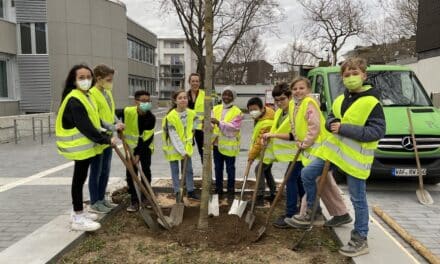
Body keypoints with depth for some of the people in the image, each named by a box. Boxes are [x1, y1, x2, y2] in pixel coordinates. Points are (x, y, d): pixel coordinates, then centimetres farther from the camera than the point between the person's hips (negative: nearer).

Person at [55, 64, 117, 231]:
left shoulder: (85, 96, 12)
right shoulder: (74, 100, -20)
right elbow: (85, 126, -24)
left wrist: (104, 136, 10)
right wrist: (105, 140, -19)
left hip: (85, 145, 10)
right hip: (79, 146, -10)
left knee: (80, 178, 16)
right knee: (79, 179, -3)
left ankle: (79, 212, 29)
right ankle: (78, 218, 6)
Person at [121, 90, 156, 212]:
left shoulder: (151, 118, -22)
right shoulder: (127, 111, -23)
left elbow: (146, 138, -21)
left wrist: (138, 154, -23)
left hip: (145, 146, 0)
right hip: (131, 145, 0)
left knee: (146, 170, 6)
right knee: (130, 172, -3)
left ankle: (145, 196, 24)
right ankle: (134, 200, 5)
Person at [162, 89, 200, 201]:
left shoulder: (191, 113, -5)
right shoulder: (171, 116, -20)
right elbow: (173, 136, -19)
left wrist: (188, 142, 5)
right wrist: (182, 151, -20)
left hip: (186, 146, 5)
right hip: (174, 147, -4)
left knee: (189, 170, 11)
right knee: (175, 171, 7)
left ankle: (190, 191, 25)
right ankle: (177, 193, 19)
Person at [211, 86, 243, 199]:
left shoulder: (237, 111, -8)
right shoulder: (216, 109, 6)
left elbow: (234, 127, -22)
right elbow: (210, 122, -4)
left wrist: (219, 123, -30)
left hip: (229, 144, -4)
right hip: (217, 143, 4)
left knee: (230, 169, 7)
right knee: (218, 168, 16)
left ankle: (231, 190, 20)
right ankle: (218, 188, 31)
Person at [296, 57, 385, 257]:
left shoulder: (372, 102, -15)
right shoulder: (340, 100, 8)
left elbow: (378, 131, -21)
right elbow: (330, 119, 17)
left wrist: (345, 128, -24)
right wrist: (332, 123, -9)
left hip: (356, 157, -7)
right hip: (333, 149, 7)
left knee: (358, 199, 3)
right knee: (307, 174, 10)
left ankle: (360, 240, 19)